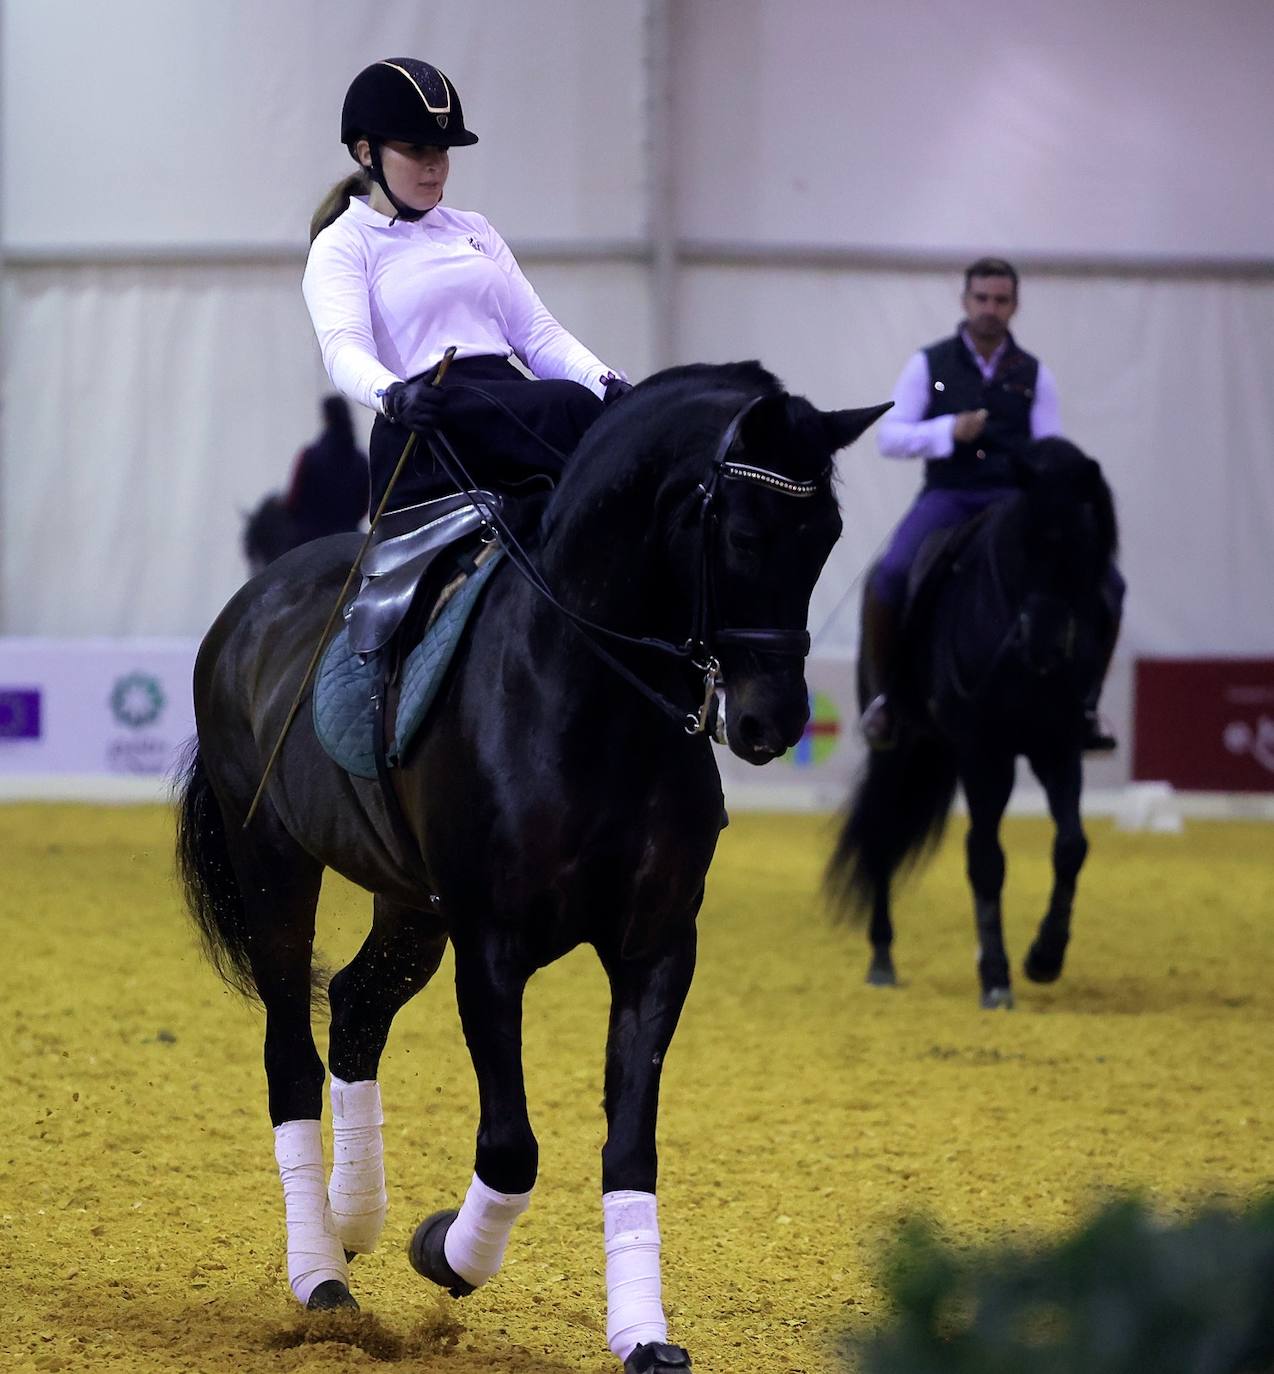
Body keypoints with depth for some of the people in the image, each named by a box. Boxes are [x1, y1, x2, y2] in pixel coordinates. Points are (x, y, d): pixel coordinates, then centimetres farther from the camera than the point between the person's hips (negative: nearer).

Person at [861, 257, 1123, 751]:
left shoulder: (1033, 375, 11)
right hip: (947, 496, -2)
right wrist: (949, 431, -13)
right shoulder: (929, 365, 6)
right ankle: (879, 695, -12)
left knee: (1105, 583, -16)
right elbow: (888, 437, 3)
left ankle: (1084, 702, -1)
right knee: (889, 575, -31)